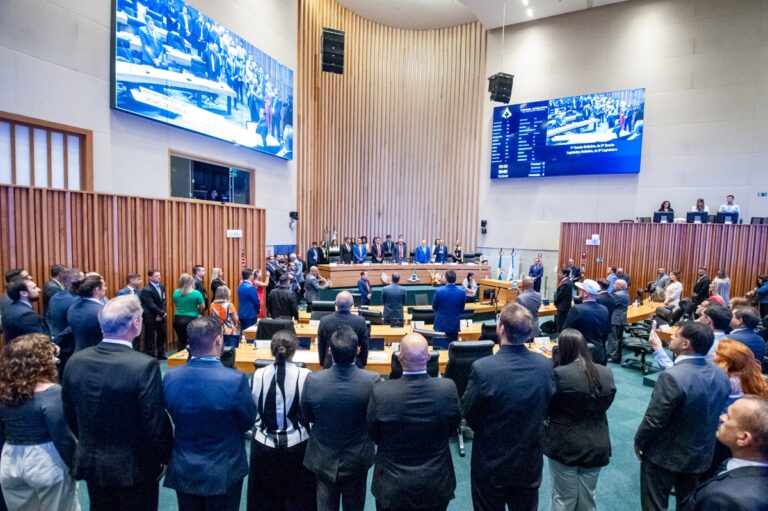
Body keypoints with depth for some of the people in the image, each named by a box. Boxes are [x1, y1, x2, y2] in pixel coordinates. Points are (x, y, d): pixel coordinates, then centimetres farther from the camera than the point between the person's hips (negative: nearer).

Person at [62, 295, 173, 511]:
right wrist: (165, 456, -4)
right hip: (134, 467, -5)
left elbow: (69, 414, 4)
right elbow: (155, 422, -21)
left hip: (91, 463, 6)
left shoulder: (75, 361, -8)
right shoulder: (144, 365, -27)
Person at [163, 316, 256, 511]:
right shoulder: (236, 379, -27)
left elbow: (175, 418, 2)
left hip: (183, 470, 4)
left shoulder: (170, 378, -14)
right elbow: (248, 421, -10)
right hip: (223, 472, -3)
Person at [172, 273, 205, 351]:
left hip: (178, 319, 4)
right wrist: (197, 312, 13)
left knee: (181, 341, 14)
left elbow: (176, 304, 15)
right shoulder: (196, 293, -12)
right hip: (191, 320, -4)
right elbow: (203, 307, -6)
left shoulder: (176, 292, 2)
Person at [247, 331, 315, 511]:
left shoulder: (259, 375, -13)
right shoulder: (304, 375, -19)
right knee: (296, 495, 20)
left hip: (263, 444, 2)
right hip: (295, 444, -1)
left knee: (264, 497, 23)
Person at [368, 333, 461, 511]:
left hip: (393, 485, -1)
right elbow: (453, 427, -4)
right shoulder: (448, 388, -22)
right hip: (436, 483, 2)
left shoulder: (381, 392, -26)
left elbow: (374, 435, -8)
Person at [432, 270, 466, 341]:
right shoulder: (462, 292, -10)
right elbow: (462, 309, 5)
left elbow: (434, 307, -1)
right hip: (455, 324, 2)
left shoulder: (439, 291, -17)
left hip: (441, 324, -2)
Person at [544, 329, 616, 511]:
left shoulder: (559, 374, -22)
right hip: (596, 446, 5)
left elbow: (545, 407, -11)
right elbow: (606, 404, 8)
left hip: (565, 446, -4)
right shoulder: (606, 373, -6)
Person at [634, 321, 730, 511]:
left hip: (665, 455, -7)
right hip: (701, 454, 7)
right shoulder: (721, 375, -7)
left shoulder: (672, 377, -30)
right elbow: (714, 415, 5)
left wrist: (638, 441, -6)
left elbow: (654, 420, -23)